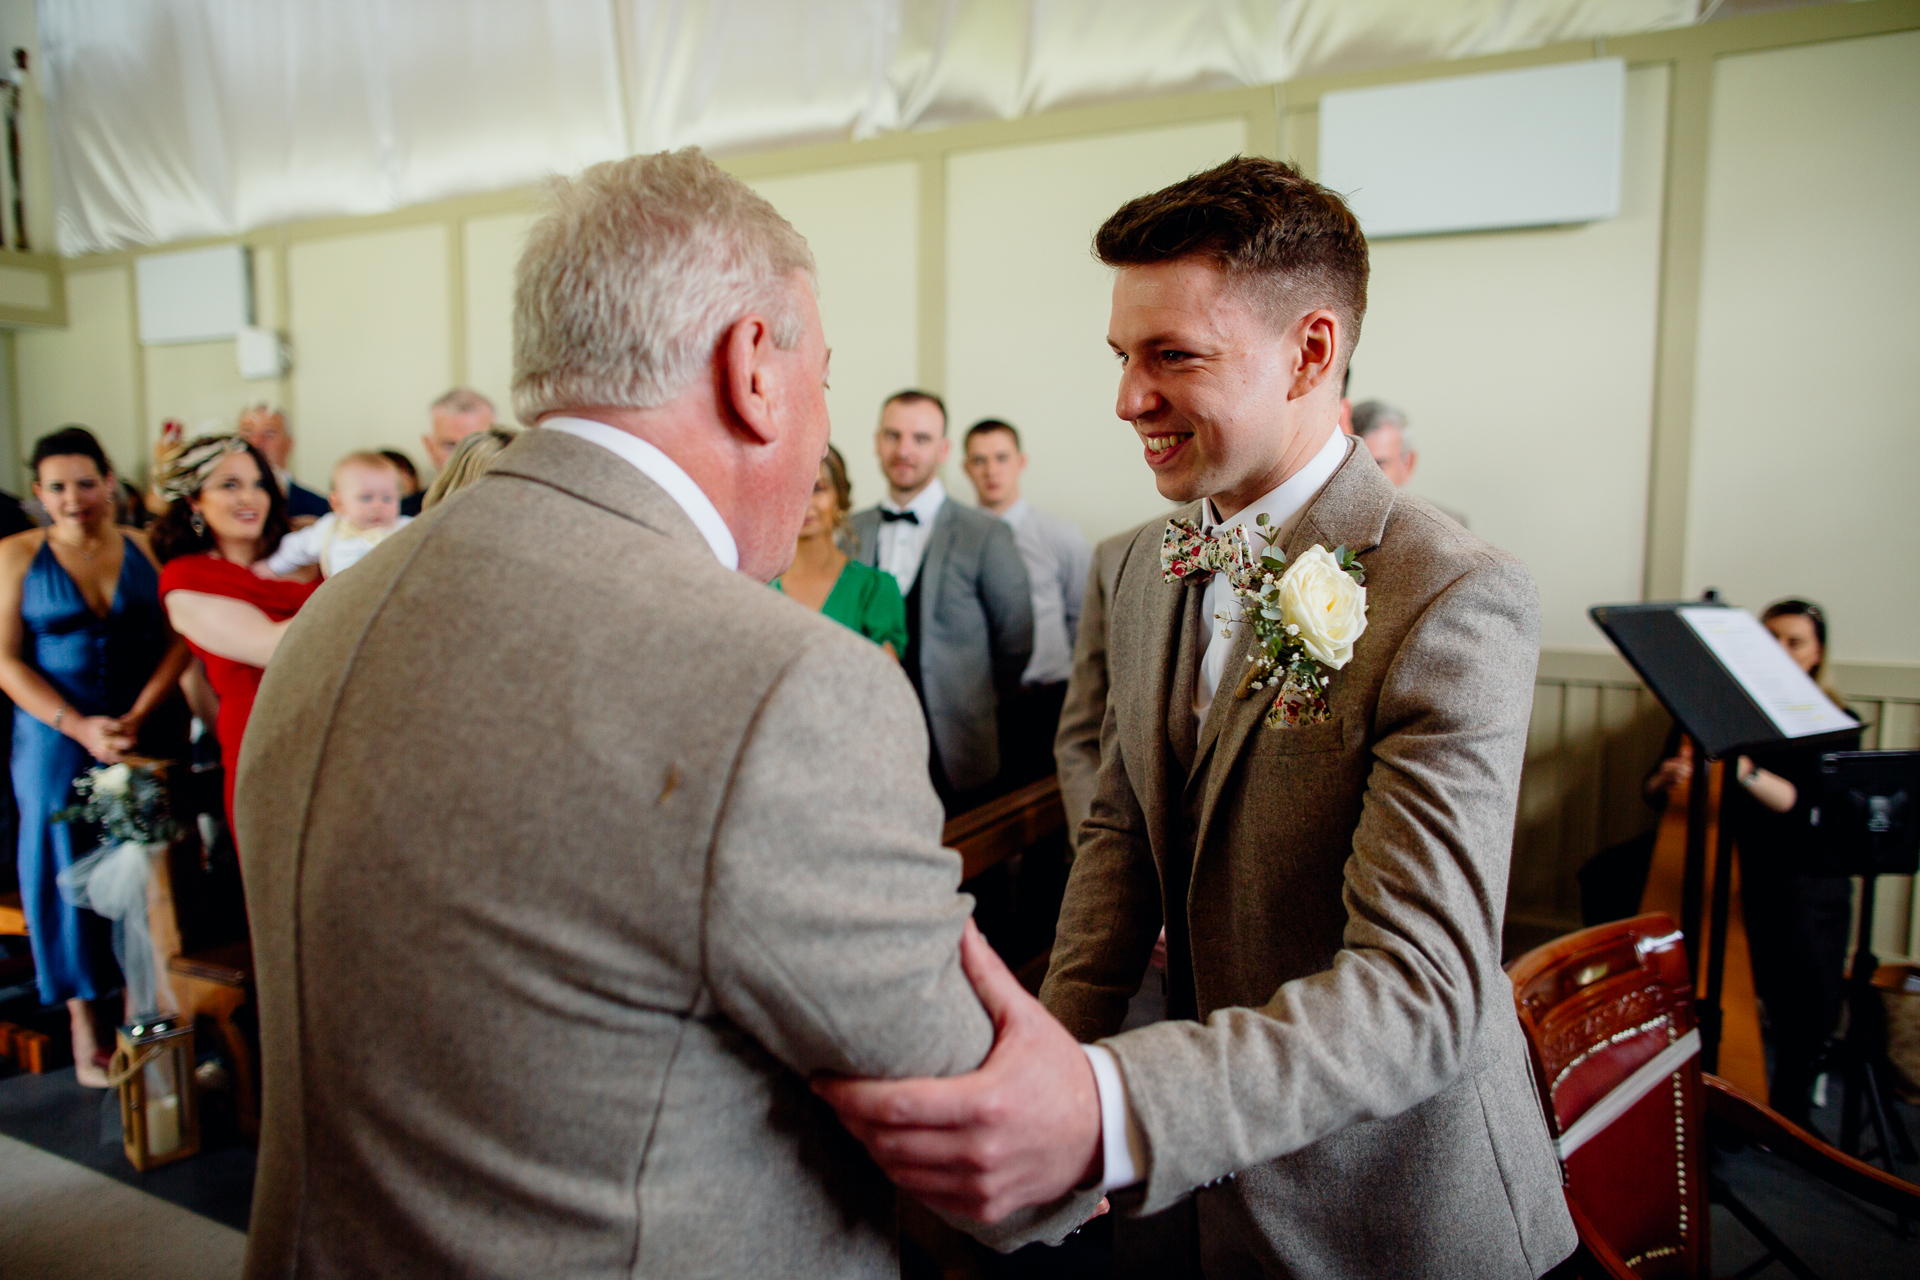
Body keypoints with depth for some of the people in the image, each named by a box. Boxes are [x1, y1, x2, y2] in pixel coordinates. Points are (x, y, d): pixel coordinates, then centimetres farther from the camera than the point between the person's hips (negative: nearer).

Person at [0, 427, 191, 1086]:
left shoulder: (143, 547, 3)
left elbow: (177, 642, 0)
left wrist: (137, 717, -12)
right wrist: (79, 728, -13)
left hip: (147, 733, 1)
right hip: (56, 735, -1)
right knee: (67, 866, 2)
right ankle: (83, 1020, 12)